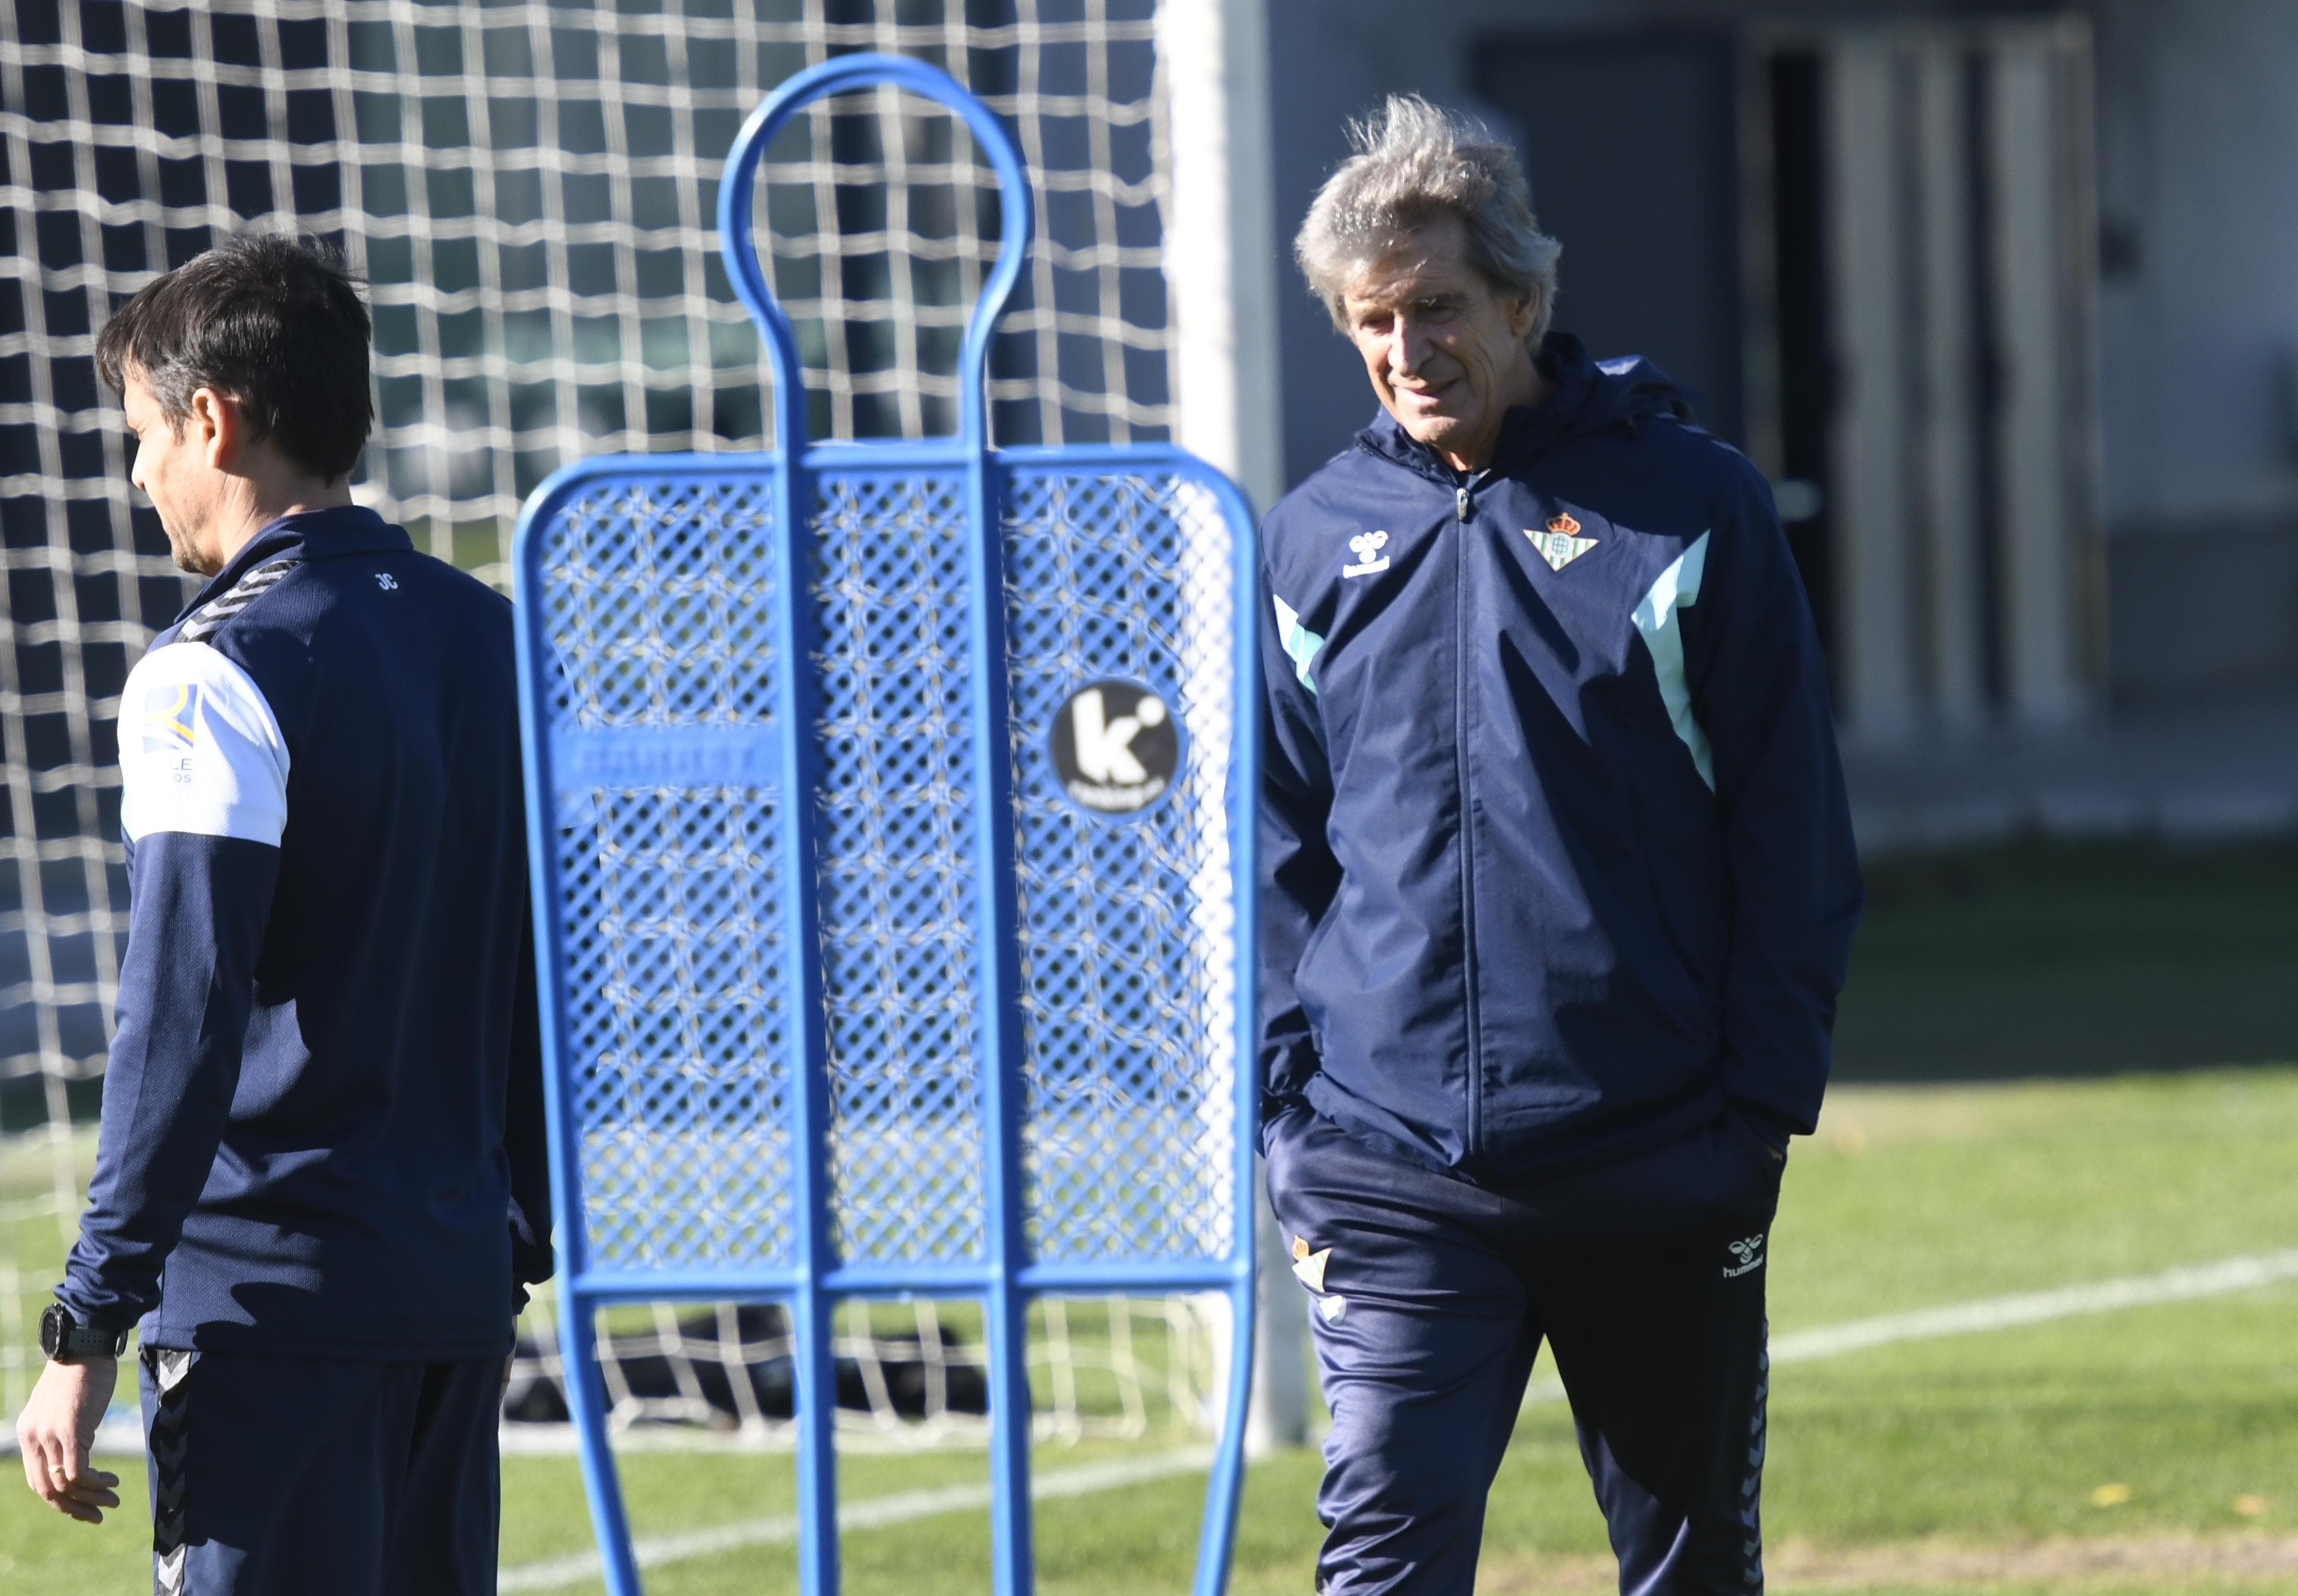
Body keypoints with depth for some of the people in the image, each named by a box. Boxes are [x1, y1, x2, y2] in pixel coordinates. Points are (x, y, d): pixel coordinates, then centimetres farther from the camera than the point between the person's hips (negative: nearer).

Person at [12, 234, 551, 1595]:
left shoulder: (217, 675, -11)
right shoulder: (491, 642, 12)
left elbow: (182, 1024, -17)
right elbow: (543, 985, 18)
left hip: (273, 1300, -7)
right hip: (460, 1290, 7)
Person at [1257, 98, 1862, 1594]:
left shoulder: (1692, 504, 0)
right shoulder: (1317, 540, 7)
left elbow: (1794, 837, 0)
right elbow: (1278, 843, 12)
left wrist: (1765, 1100, -5)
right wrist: (1286, 1101, 3)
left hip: (1662, 1171, -1)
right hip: (1394, 1172, 1)